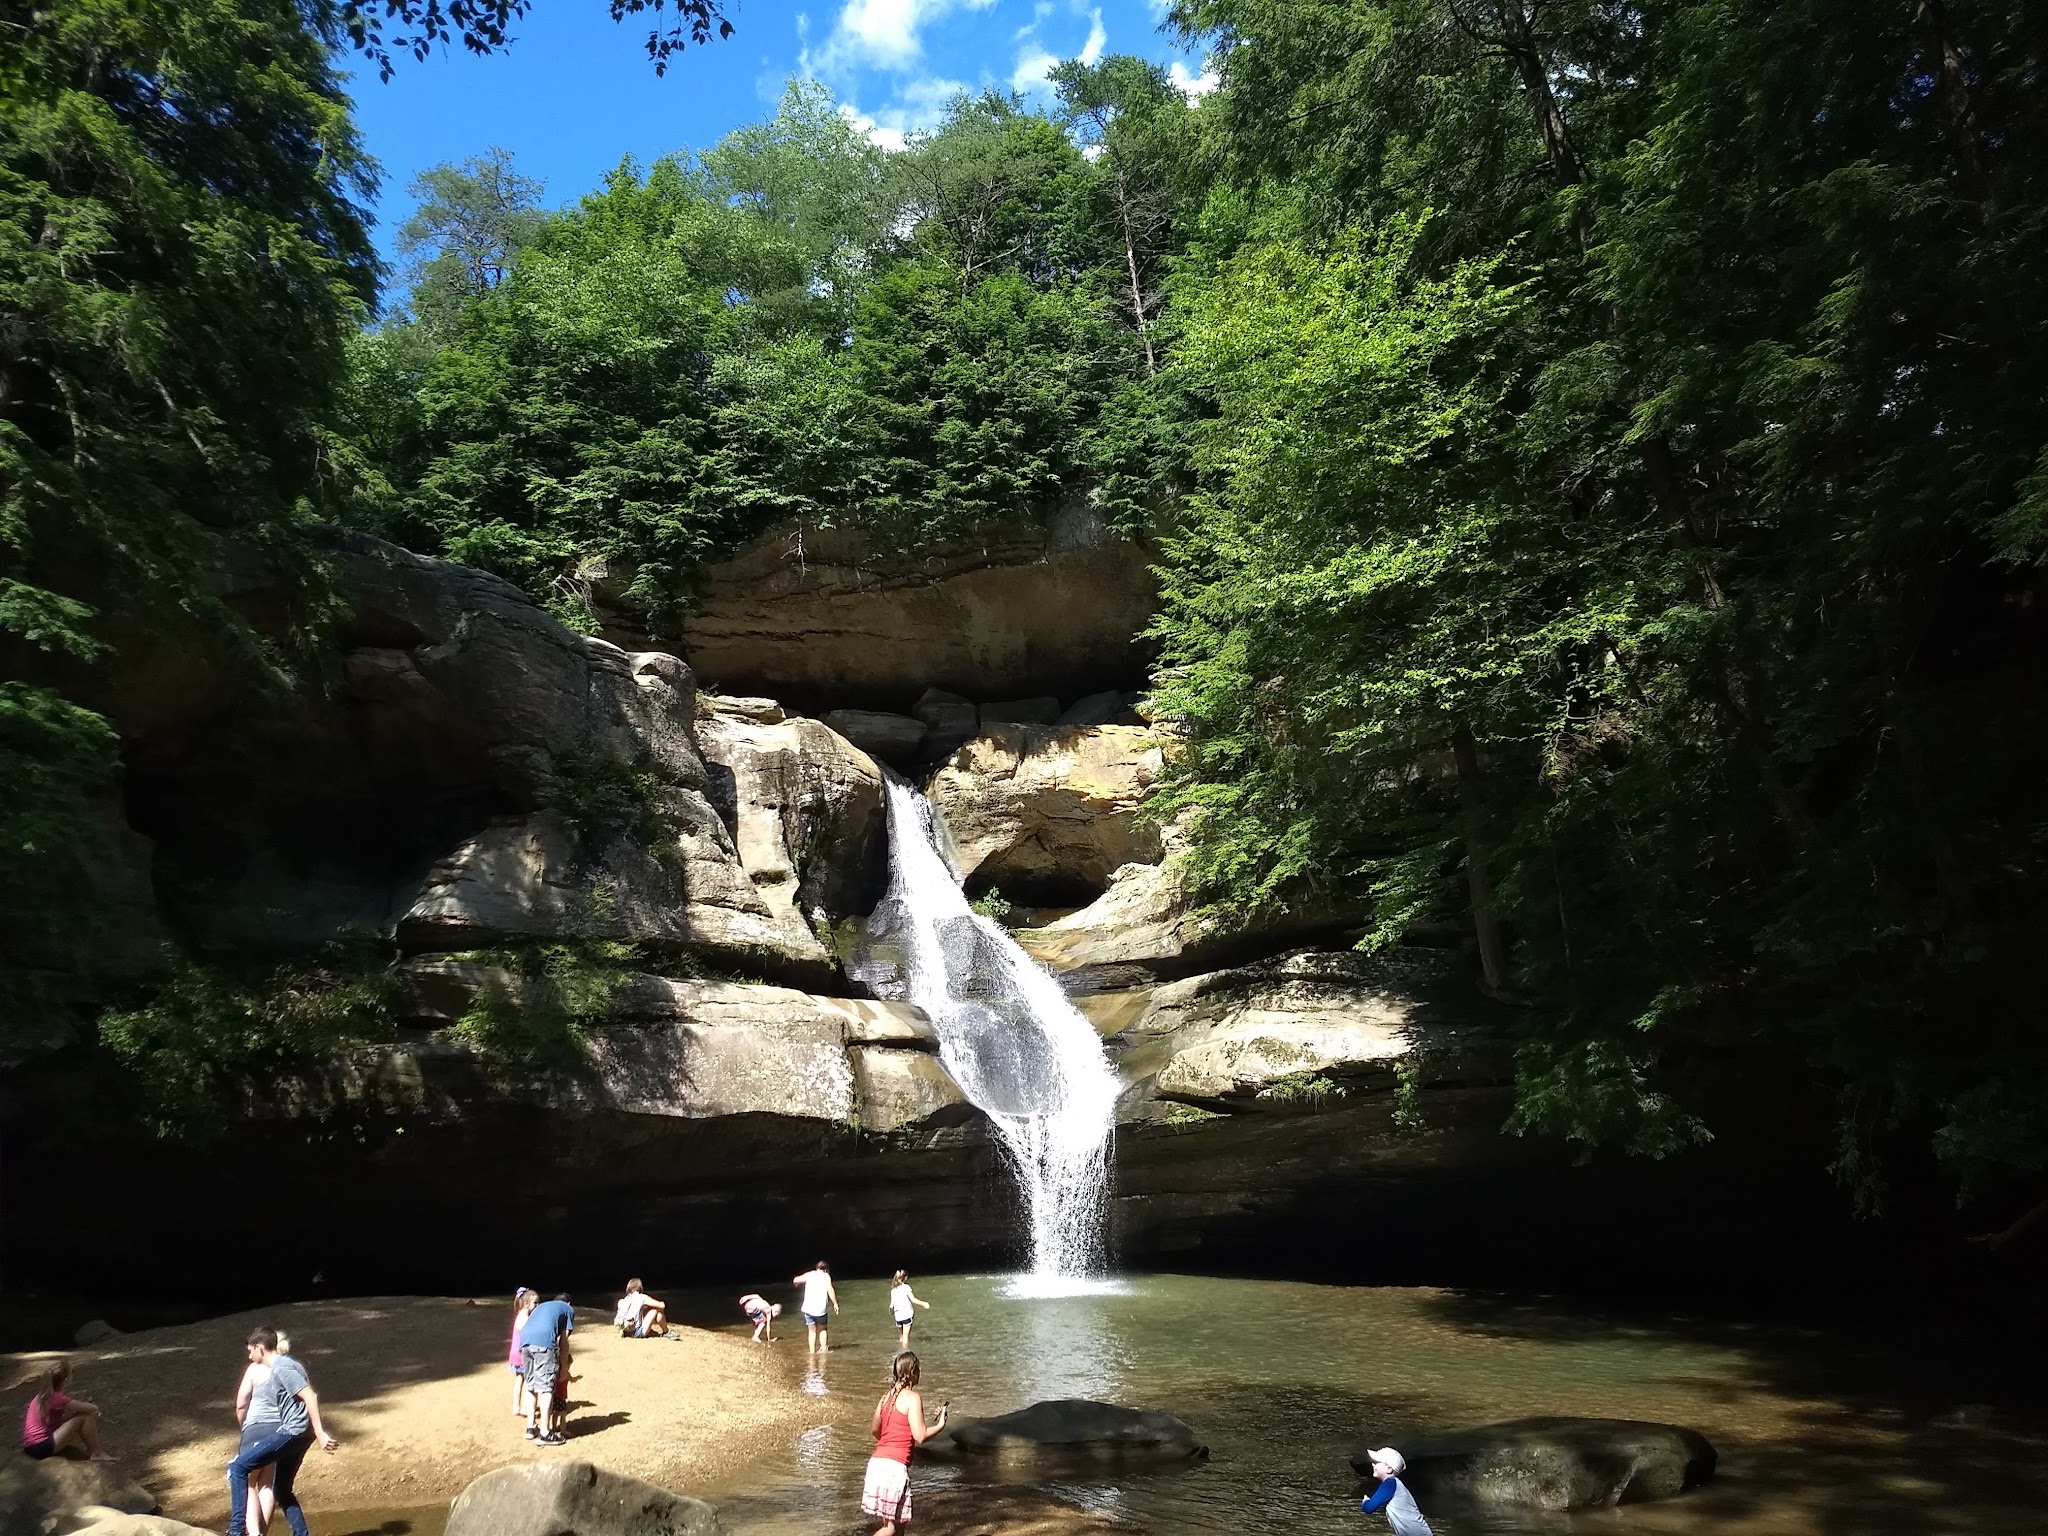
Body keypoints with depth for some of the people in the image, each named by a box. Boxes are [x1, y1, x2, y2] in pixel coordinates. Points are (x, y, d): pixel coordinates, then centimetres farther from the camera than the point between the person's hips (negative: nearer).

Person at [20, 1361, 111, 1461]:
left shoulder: (46, 1394, 9)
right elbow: (92, 1408, -17)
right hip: (41, 1446, -10)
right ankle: (96, 1454, -4)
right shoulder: (57, 1398, -19)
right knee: (87, 1417, -13)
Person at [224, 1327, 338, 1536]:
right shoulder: (282, 1365, 18)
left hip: (292, 1432, -10)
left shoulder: (282, 1368, -13)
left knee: (238, 1467, -6)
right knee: (281, 1489, 17)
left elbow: (310, 1397, -21)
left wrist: (320, 1433, -24)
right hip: (297, 1434, 10)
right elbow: (309, 1395, 24)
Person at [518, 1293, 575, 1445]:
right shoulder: (568, 1309, 25)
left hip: (524, 1340, 6)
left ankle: (531, 1427, 23)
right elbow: (563, 1340, 16)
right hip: (544, 1342, -6)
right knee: (546, 1387, -3)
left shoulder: (541, 1306, 39)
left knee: (531, 1385, 18)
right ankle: (544, 1433, -5)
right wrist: (564, 1365, 19)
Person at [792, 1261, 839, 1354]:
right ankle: (823, 1348, 9)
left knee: (812, 1331, 17)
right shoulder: (826, 1276, 2)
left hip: (808, 1308, 2)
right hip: (820, 1310, -2)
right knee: (823, 1329, 19)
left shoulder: (810, 1274, 10)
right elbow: (830, 1290, -11)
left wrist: (796, 1283, 32)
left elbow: (796, 1280, 9)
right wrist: (835, 1303, -6)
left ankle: (812, 1351, 11)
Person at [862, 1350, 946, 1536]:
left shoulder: (887, 1396, 13)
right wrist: (940, 1425, 5)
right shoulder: (913, 1397, -7)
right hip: (895, 1465, -8)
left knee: (897, 1520, 17)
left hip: (877, 1462, 8)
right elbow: (920, 1436, -12)